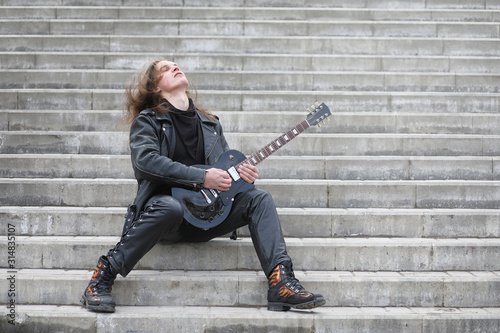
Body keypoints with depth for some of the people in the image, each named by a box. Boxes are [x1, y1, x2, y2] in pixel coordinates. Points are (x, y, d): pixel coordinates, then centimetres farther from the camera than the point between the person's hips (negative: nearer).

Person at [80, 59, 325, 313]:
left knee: (259, 199, -12)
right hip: (164, 202, -5)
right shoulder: (147, 120, 4)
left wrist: (241, 173, -2)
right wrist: (202, 177, -21)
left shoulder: (210, 123, 21)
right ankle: (102, 277, -29)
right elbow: (145, 159, -15)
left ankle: (281, 283, -23)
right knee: (170, 207, -39)